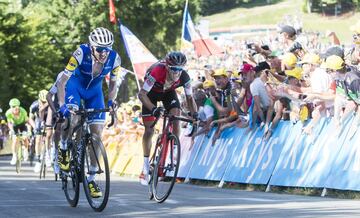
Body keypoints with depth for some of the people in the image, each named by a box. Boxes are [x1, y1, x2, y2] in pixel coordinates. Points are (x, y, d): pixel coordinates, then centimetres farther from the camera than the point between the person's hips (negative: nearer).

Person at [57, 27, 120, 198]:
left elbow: (112, 83, -3)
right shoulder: (81, 54, -33)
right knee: (72, 120, -30)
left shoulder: (114, 59, -23)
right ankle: (63, 149, 3)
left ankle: (91, 179, 3)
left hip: (94, 90, 3)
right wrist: (62, 105, -39)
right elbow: (62, 81, -29)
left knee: (97, 133, -6)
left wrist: (111, 101, -18)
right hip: (75, 85, -3)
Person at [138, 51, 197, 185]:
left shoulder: (184, 77, -30)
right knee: (149, 130, -5)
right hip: (151, 93, -2)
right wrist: (153, 109, -52)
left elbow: (189, 98, -15)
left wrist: (195, 115, -27)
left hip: (168, 92, 3)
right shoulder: (157, 72, -41)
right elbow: (141, 94, -39)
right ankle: (146, 166, 6)